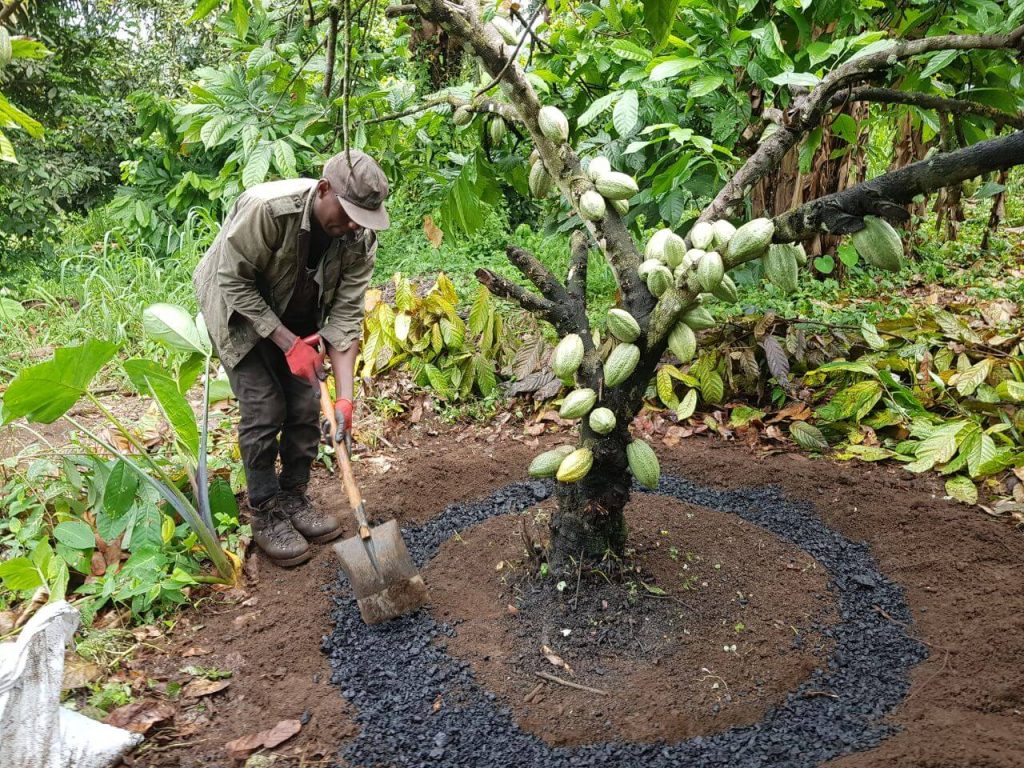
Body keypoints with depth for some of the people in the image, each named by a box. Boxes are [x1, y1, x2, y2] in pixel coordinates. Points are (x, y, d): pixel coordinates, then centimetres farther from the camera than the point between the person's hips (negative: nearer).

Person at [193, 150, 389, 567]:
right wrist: (289, 343, -29)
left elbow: (346, 315, -22)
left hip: (296, 317, 5)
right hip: (241, 311, -4)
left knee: (306, 407, 1)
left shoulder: (360, 238, -22)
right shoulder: (267, 208, -36)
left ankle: (294, 498, 21)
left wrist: (345, 395, -30)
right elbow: (234, 282, -26)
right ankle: (265, 515, 6)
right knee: (264, 411, -10)